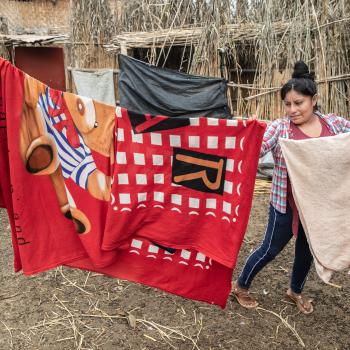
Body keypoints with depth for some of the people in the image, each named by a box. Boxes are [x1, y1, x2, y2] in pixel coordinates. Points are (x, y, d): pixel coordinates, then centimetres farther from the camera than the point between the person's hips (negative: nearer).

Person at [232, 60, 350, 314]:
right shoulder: (279, 127, -13)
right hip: (286, 204, -4)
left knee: (307, 250, 22)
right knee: (271, 249, 9)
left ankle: (296, 291, 49)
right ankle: (241, 286, 32)